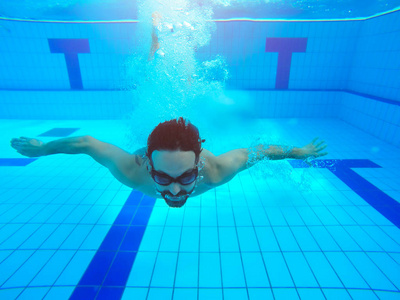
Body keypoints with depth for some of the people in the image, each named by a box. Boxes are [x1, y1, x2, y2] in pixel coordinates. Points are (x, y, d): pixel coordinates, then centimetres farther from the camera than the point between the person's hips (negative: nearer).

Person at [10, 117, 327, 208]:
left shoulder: (216, 169, -48)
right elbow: (85, 142, -31)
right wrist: (42, 148, -13)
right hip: (151, 152, 1)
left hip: (194, 149, 0)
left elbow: (261, 149, -31)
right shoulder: (132, 170, -47)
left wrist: (299, 152, -15)